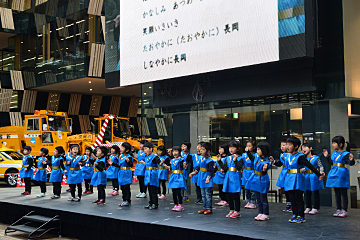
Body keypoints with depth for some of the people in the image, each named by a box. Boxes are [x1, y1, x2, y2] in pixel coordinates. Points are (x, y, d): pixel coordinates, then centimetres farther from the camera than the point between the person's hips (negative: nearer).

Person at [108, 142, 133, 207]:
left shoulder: (129, 157, -13)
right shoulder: (120, 156, 11)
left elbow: (131, 165, -25)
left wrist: (128, 161, -44)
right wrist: (112, 163, 14)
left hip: (126, 174, -8)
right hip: (121, 174, 8)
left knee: (126, 187, -5)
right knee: (122, 187, 13)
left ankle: (128, 201, 1)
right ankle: (124, 200, 21)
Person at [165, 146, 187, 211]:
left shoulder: (180, 160, -7)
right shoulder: (172, 160, 13)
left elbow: (183, 167, -17)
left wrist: (184, 165, -36)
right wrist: (167, 167, 14)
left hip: (179, 177, -7)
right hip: (173, 177, 7)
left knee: (178, 192, -9)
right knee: (174, 192, 9)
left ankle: (180, 205, 0)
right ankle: (176, 205, 19)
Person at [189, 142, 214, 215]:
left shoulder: (210, 160, -18)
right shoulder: (201, 158, 7)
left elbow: (211, 171, -20)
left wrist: (208, 178, -30)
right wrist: (194, 172, 23)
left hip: (207, 181, -9)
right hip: (201, 179, 9)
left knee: (208, 195, -1)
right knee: (203, 194, 15)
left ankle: (209, 209, 7)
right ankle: (205, 208, 24)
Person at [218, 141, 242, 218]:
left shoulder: (239, 158, -5)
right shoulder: (227, 158, 11)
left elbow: (239, 167, -18)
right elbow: (225, 168, 7)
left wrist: (235, 160, -28)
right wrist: (219, 161, 0)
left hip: (235, 178, -6)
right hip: (228, 178, 6)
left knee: (235, 195, -2)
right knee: (228, 195, 11)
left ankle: (237, 211, 6)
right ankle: (231, 210, 22)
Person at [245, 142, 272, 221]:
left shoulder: (265, 162, -24)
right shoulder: (257, 156, 0)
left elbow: (264, 172, -34)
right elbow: (252, 158, 22)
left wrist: (264, 169, -54)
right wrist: (248, 152, 20)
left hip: (262, 180, -8)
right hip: (256, 179, 8)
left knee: (263, 199, 3)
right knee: (258, 199, 16)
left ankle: (265, 214, 14)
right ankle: (260, 213, 26)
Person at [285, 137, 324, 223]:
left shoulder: (300, 157, -13)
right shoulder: (288, 156, 8)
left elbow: (310, 166, -18)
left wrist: (319, 175, -22)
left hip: (297, 179, -7)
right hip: (290, 179, 7)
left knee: (299, 198, -2)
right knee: (292, 198, 10)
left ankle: (301, 217, 5)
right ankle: (295, 215, 20)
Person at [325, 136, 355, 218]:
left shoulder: (345, 154, -11)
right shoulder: (334, 153, 12)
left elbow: (350, 163, -21)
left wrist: (351, 160, -41)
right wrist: (327, 156, 27)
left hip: (342, 174, -8)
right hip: (334, 174, 8)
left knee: (343, 193, -1)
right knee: (337, 193, 12)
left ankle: (344, 210, 4)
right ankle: (338, 209, 20)